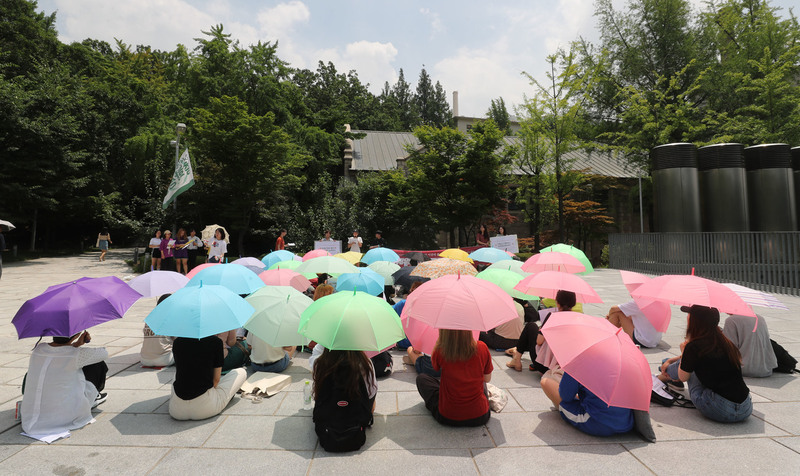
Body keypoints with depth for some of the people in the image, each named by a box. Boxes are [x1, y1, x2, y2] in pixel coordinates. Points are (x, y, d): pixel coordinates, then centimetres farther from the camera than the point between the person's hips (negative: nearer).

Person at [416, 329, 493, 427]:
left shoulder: (440, 350, -21)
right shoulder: (482, 348, -16)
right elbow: (487, 379, 2)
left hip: (447, 418, -2)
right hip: (480, 417, 2)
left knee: (421, 378, 20)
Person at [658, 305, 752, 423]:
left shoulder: (694, 346, -15)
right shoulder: (724, 341, 7)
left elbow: (683, 377, 2)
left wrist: (684, 351, 17)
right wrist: (669, 361, 32)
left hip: (721, 411, -6)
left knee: (685, 365, 14)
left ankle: (659, 379, 40)